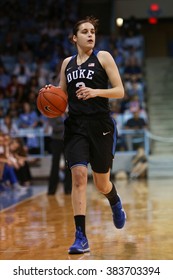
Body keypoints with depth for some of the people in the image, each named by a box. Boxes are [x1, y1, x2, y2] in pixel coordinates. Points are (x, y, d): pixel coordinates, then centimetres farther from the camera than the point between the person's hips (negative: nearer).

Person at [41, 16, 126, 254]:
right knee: (78, 176, -15)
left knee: (102, 184, 8)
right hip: (75, 125, 2)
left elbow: (120, 91, -4)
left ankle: (116, 204, 46)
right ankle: (81, 238, -15)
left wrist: (96, 92, -21)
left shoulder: (103, 57, 0)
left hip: (100, 125, -2)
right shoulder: (67, 63, 13)